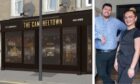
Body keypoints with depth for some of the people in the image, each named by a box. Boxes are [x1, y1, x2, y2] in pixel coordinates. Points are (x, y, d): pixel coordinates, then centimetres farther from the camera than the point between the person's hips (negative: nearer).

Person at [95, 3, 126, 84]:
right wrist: (100, 36, -24)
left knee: (108, 73, 13)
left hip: (112, 53, 2)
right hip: (100, 53, -2)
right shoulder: (96, 20, -2)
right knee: (101, 73, -10)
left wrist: (118, 38, 11)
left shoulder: (116, 21, 6)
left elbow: (125, 29, 21)